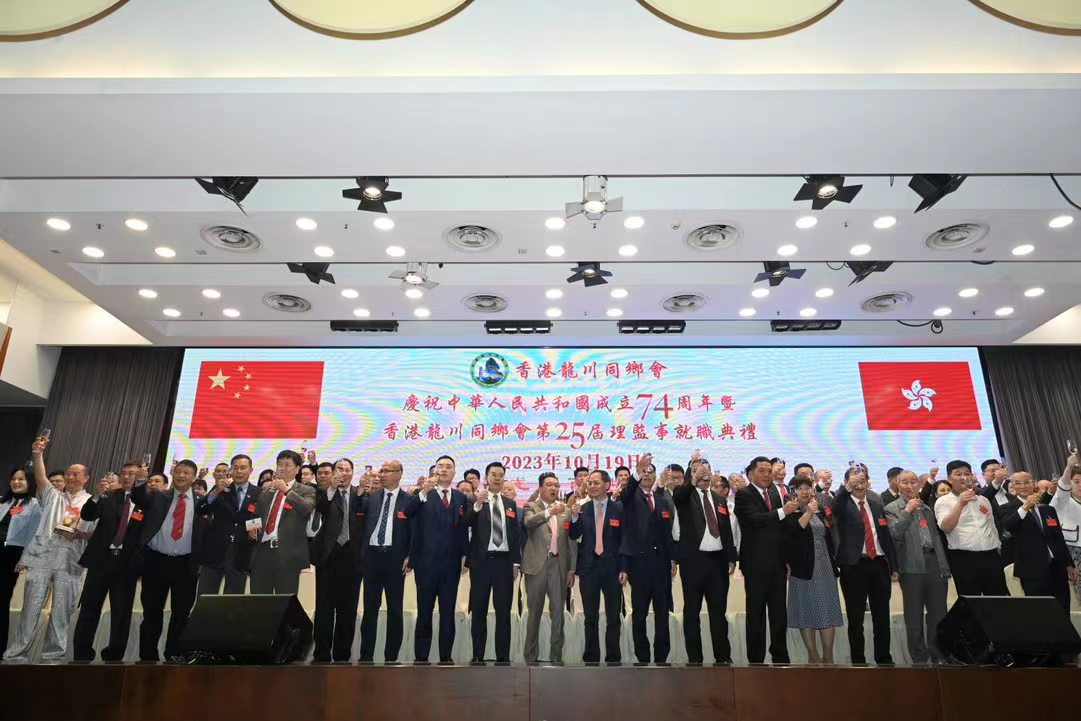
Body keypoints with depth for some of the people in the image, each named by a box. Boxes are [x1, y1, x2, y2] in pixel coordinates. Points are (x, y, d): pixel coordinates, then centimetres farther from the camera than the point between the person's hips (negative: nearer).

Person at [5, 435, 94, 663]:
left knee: (61, 611, 1)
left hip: (70, 562, -1)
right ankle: (17, 653, 8)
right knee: (31, 607, -1)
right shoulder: (52, 496, 16)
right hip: (41, 557, 1)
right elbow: (40, 478, -3)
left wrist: (80, 534, -13)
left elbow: (97, 532, 8)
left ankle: (53, 655, 10)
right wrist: (37, 454, -18)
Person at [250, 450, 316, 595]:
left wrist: (287, 490, -21)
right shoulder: (266, 490, 18)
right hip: (262, 551, 4)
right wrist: (251, 528, 2)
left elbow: (307, 509, -16)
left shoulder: (306, 490, 3)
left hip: (288, 554, -4)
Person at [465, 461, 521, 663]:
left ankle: (503, 657, 13)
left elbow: (516, 534, 11)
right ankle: (478, 656, 14)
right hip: (482, 561, -3)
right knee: (479, 612, 5)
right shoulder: (474, 501, 1)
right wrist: (478, 504, -33)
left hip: (504, 561, 3)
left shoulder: (510, 503, 11)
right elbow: (467, 522, -17)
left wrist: (516, 562, 5)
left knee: (504, 612, 6)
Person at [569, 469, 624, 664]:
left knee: (613, 617, 6)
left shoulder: (618, 509, -1)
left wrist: (624, 568, -5)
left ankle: (613, 658, 16)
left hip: (612, 568, -1)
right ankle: (591, 658, 18)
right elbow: (574, 536, -1)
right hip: (588, 568, 1)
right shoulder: (582, 509, 4)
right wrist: (574, 517, -19)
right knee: (590, 617, 9)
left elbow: (624, 540, 0)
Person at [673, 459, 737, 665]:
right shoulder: (685, 495, -1)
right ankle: (694, 658, 11)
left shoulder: (720, 500, 15)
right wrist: (692, 482, -45)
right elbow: (677, 495, -26)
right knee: (692, 611, 3)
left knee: (719, 610, 9)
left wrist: (731, 558, 7)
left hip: (718, 559, 4)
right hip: (694, 559, -4)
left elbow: (727, 531, 15)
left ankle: (723, 656, 17)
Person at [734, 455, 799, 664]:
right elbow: (754, 519, -23)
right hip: (756, 563, -6)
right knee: (756, 613, 2)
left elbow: (783, 525, 17)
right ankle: (756, 658, 10)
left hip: (777, 562, 6)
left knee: (779, 612, 10)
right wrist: (783, 511, -26)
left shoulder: (775, 494, 13)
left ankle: (780, 656, 20)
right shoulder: (744, 495, -7)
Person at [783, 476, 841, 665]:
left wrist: (833, 563, 15)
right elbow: (790, 533, -22)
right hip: (803, 568, -4)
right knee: (807, 612, 1)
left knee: (828, 612, 2)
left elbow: (829, 538, 19)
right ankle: (813, 657, 11)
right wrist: (808, 513, -25)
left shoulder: (821, 511, 12)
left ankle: (828, 657, 9)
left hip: (825, 567, 4)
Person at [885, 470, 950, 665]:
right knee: (914, 616, 4)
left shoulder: (928, 505, 14)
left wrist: (944, 564, 10)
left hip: (935, 562, 4)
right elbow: (895, 533, -15)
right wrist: (907, 510, -16)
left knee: (939, 613, 8)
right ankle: (919, 659, 14)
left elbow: (938, 534, 17)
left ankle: (938, 656, 19)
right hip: (913, 566, -4)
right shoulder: (892, 509, 0)